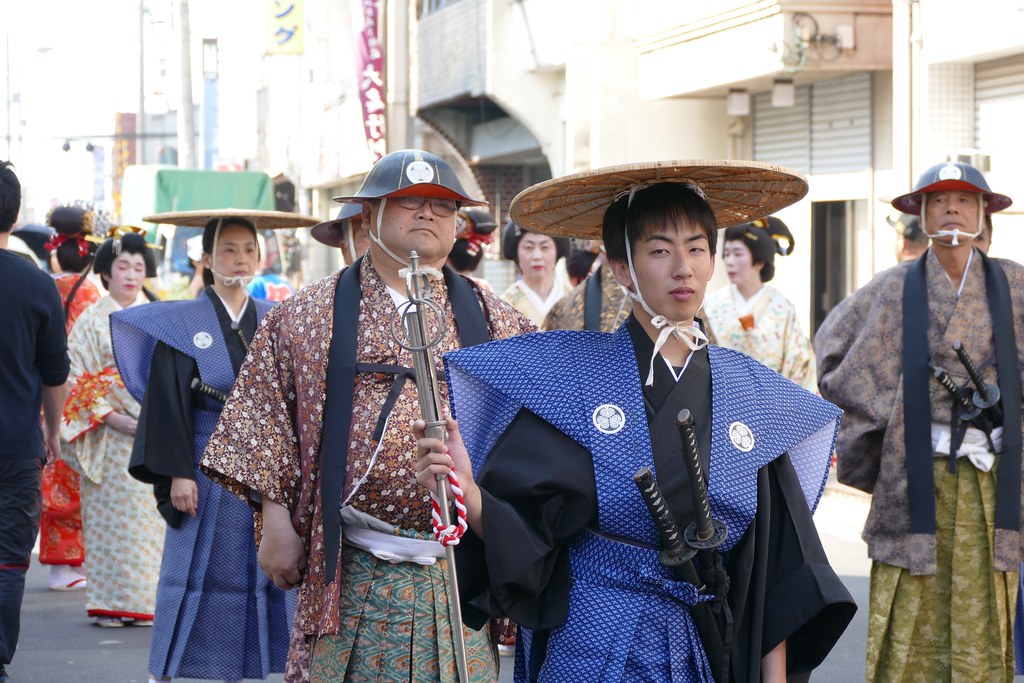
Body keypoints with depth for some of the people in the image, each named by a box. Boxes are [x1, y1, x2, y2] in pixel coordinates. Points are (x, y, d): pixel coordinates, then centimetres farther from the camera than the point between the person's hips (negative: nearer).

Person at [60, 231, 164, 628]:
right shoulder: (92, 322, 4)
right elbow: (79, 381, -1)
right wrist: (113, 418, -13)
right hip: (111, 439, -2)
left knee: (151, 517, 0)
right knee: (111, 519, -3)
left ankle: (147, 599, 7)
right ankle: (110, 602, 4)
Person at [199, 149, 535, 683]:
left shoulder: (495, 321, 11)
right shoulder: (306, 318, 6)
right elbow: (266, 428, 5)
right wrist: (277, 522, -1)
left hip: (466, 576, 2)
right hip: (351, 579, -1)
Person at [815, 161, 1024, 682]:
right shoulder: (894, 289, 4)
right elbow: (831, 348, 14)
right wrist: (879, 415, 8)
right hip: (915, 477, -1)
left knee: (982, 628, 1)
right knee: (911, 627, -1)